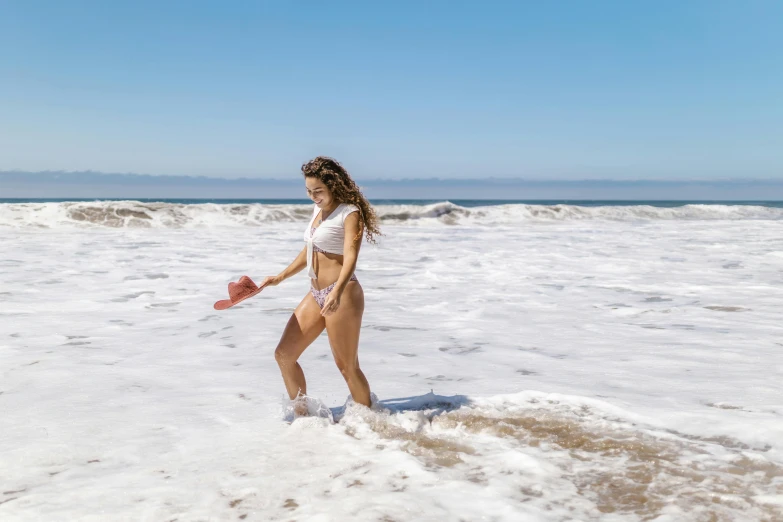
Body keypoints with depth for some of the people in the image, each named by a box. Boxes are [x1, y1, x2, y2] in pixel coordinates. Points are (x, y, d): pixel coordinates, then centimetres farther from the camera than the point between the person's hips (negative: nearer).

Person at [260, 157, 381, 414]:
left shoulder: (350, 213, -11)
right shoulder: (318, 210, 14)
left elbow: (350, 257, -23)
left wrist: (337, 292, -38)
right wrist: (280, 277, 23)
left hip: (342, 296, -9)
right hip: (316, 295, 9)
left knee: (347, 367, -1)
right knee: (284, 354, 8)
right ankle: (301, 414, 22)